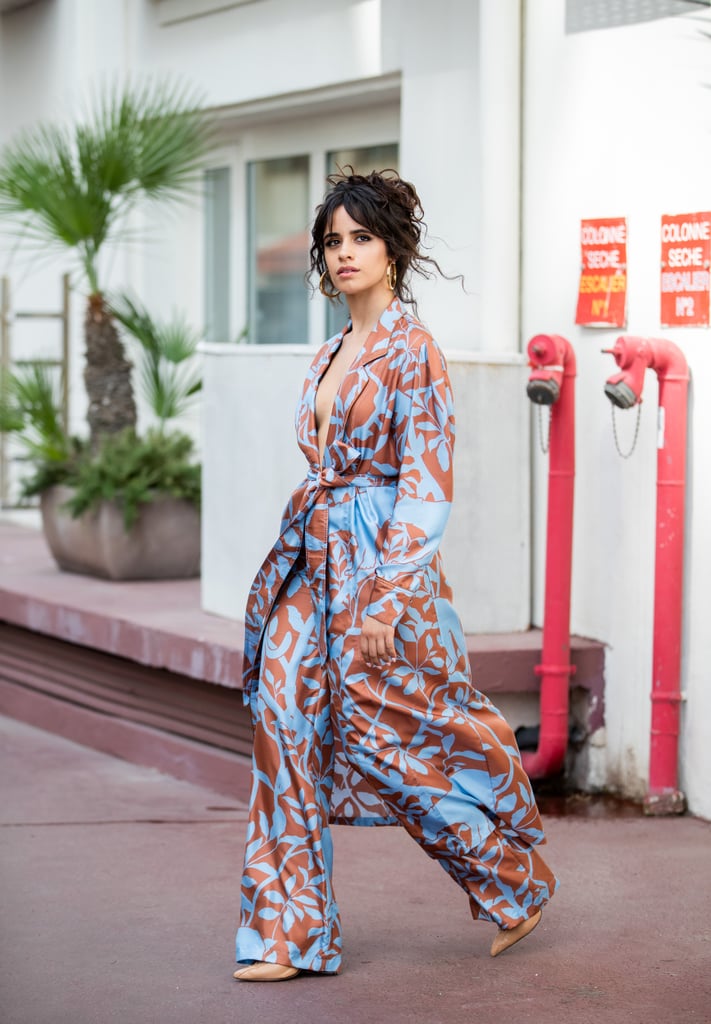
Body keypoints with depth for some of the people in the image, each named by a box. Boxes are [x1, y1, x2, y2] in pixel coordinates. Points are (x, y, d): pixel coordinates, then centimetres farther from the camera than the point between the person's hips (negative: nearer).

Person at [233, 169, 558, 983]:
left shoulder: (413, 351, -10)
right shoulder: (333, 355, 14)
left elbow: (425, 488, -15)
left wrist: (385, 599, -20)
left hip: (378, 560, -8)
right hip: (314, 561, 8)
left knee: (395, 741, -1)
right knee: (286, 723, -1)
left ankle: (515, 882, 22)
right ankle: (290, 933, 4)